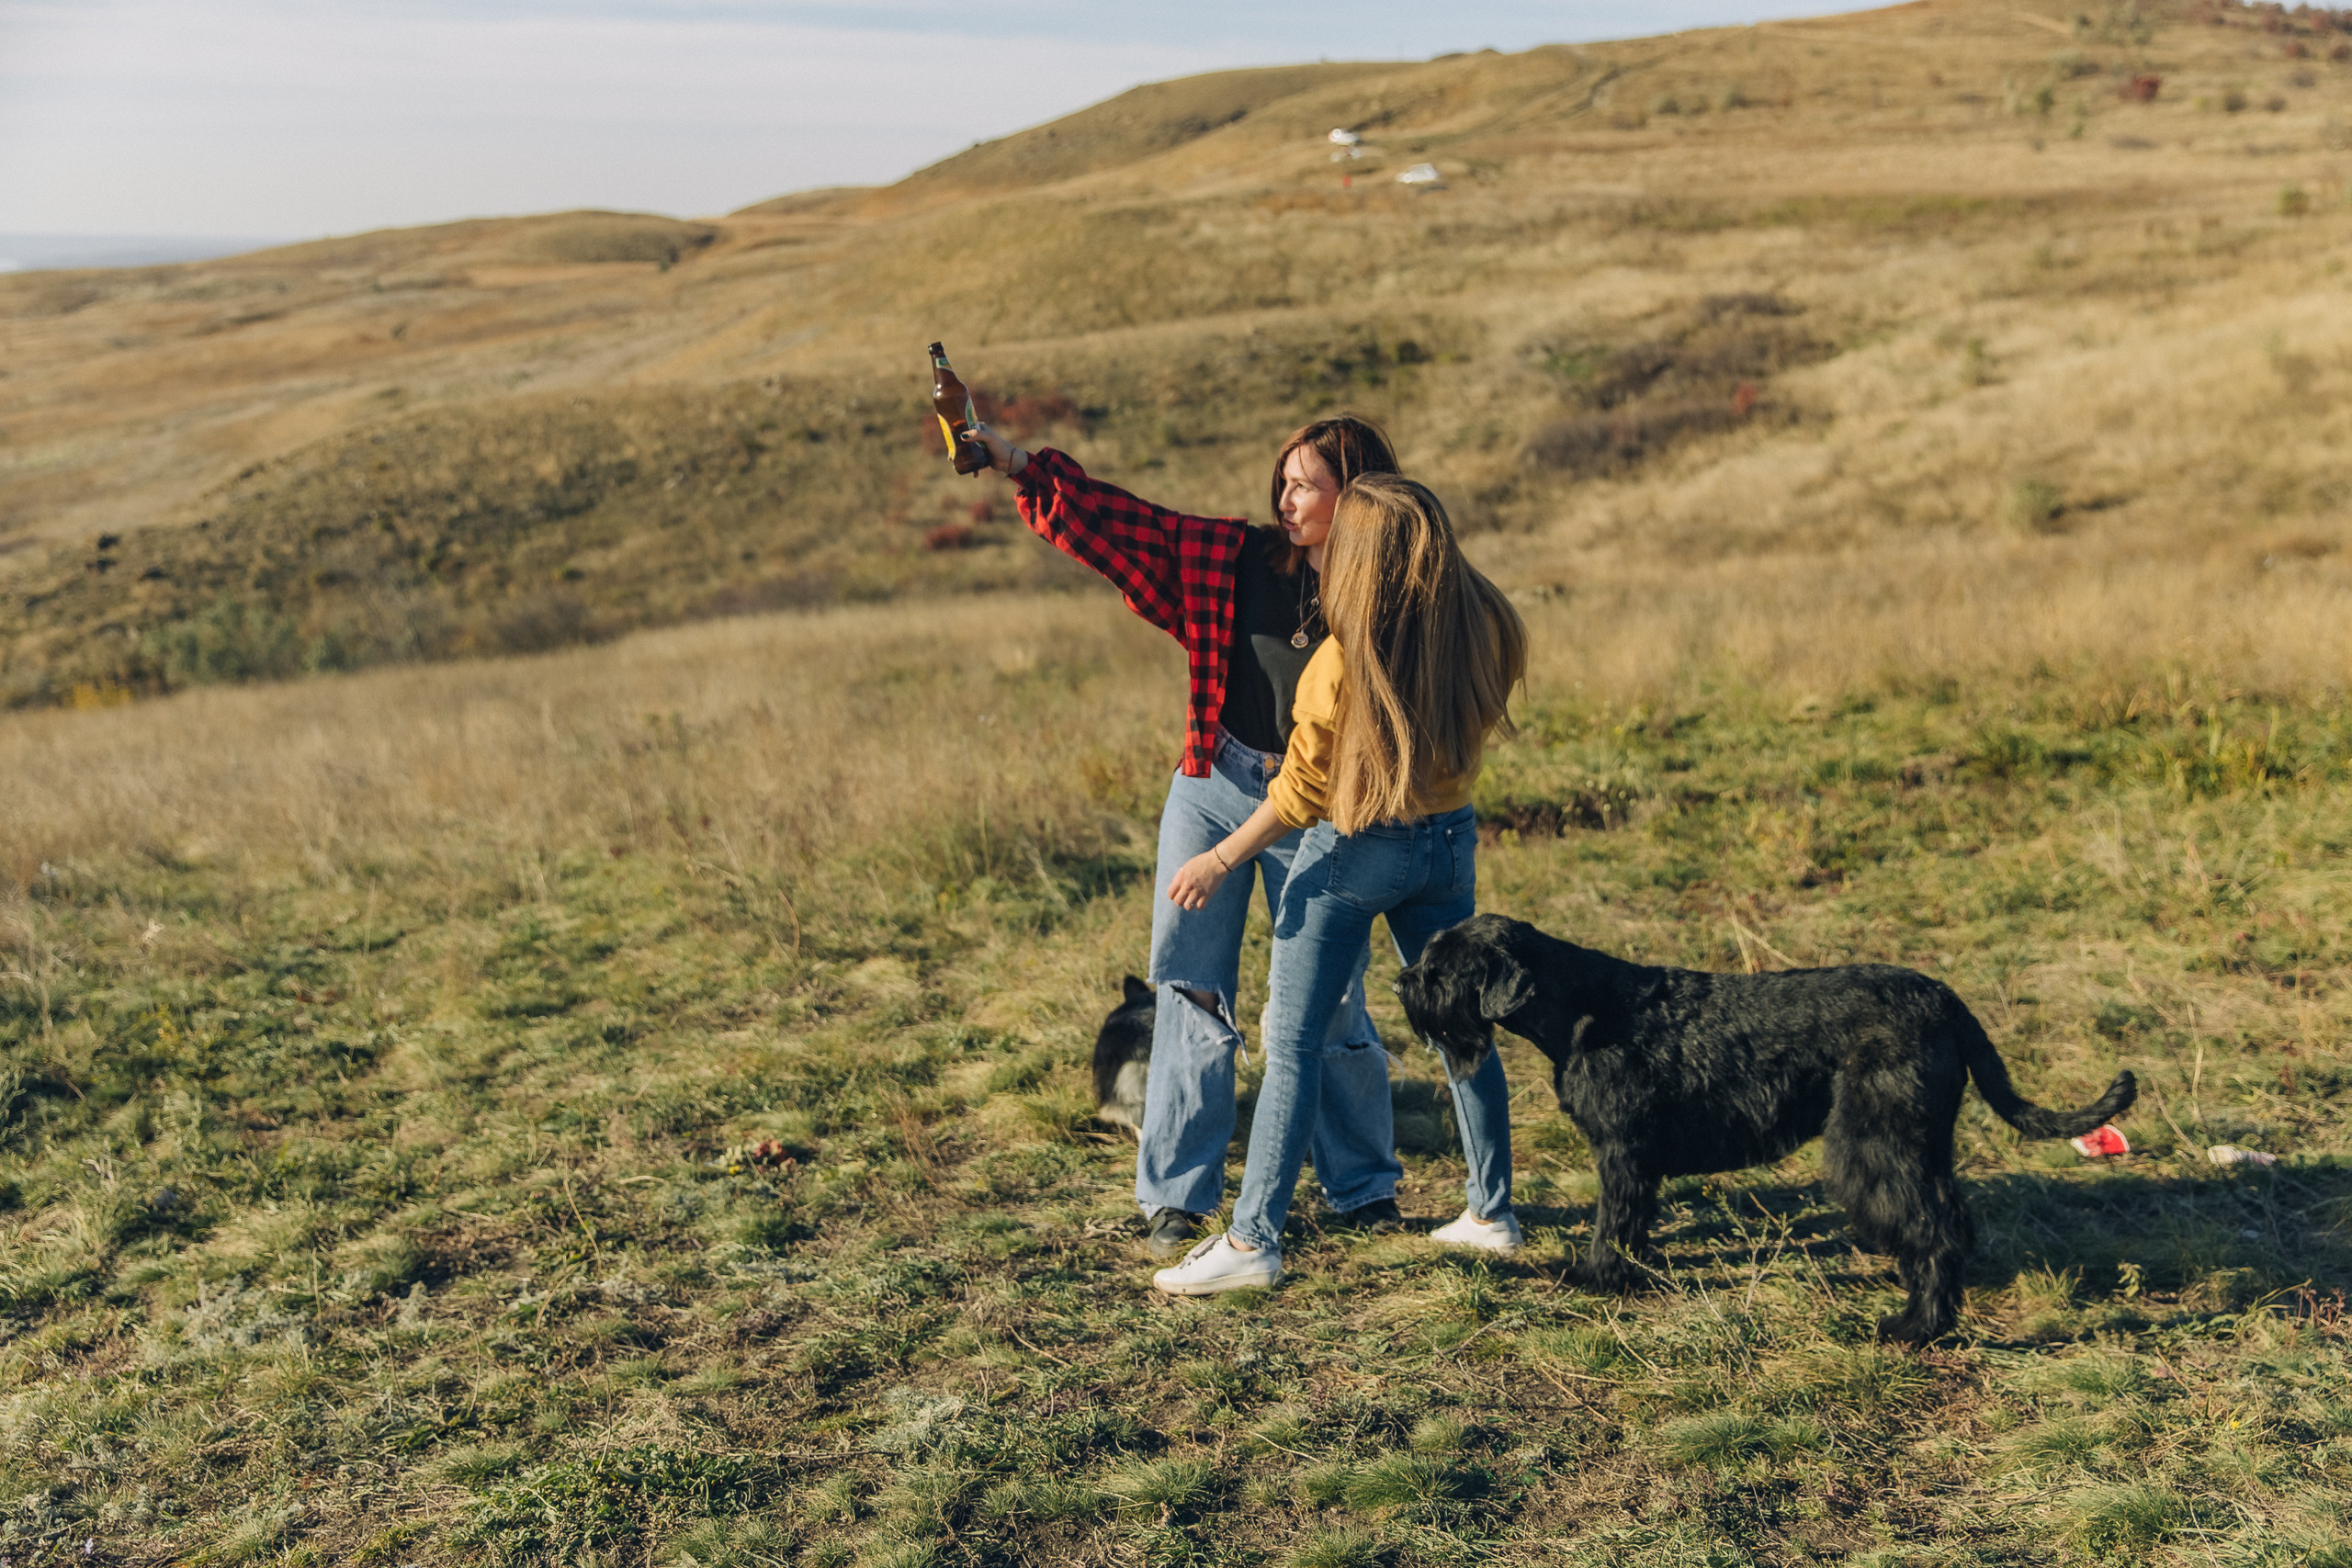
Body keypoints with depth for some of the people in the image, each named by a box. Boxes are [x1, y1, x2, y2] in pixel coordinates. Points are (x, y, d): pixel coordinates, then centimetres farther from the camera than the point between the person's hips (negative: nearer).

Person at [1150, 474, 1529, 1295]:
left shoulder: (1341, 664, -21)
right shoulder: (1487, 633, -8)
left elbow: (1299, 795, -13)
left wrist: (1221, 859, -2)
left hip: (1352, 852, -5)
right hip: (1449, 840, 5)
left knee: (1292, 1040, 0)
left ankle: (1252, 1240, 0)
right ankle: (1492, 1212, 26)